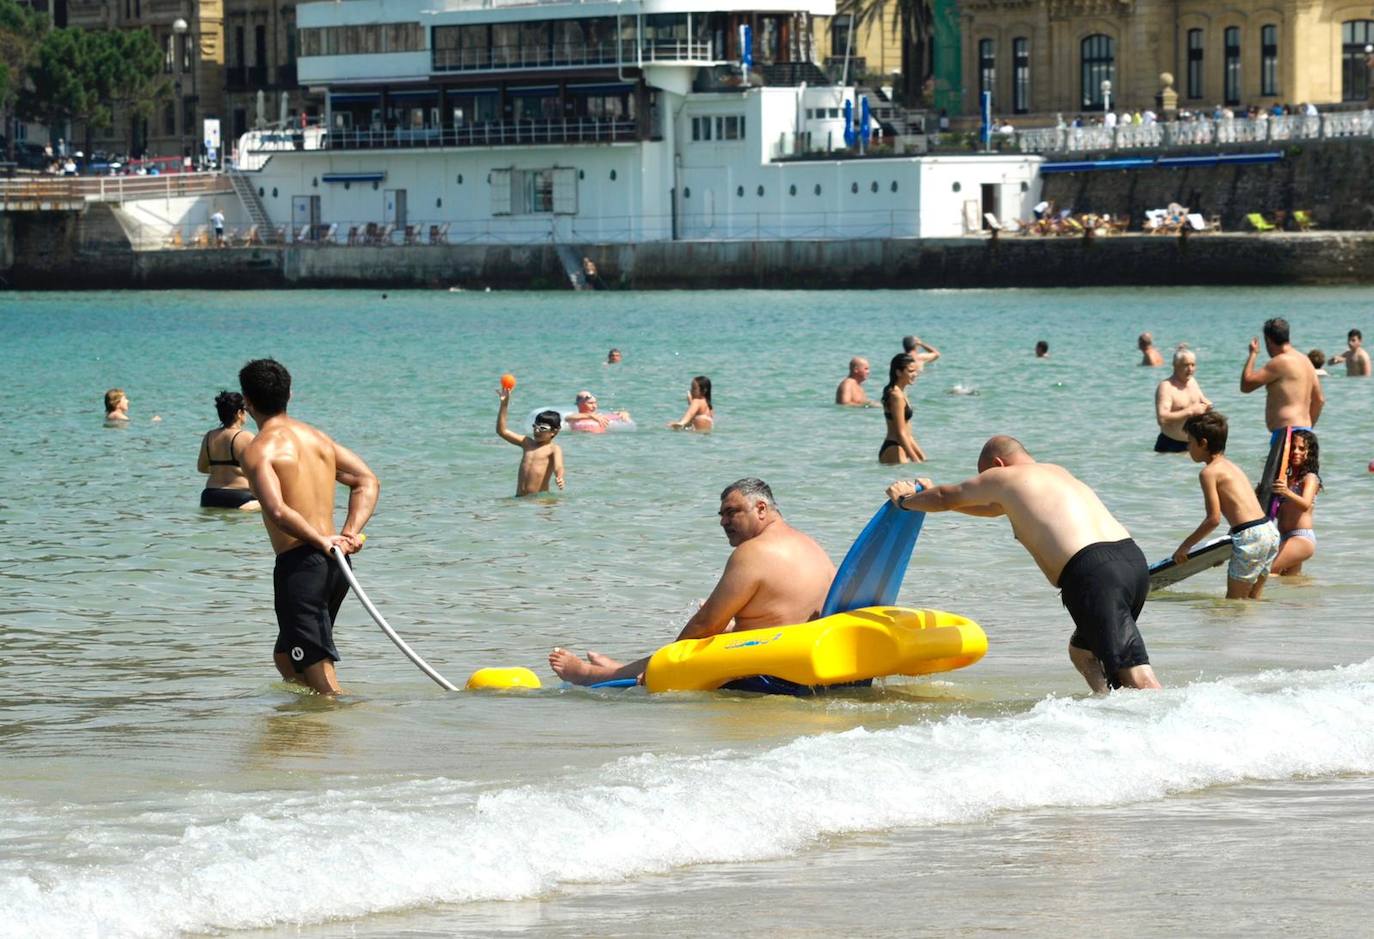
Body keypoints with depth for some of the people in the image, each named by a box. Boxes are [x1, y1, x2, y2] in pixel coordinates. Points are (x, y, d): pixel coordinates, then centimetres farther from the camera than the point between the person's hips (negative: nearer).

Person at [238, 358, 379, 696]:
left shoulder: (258, 450, -9)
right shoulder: (317, 436, 15)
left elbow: (277, 511, -24)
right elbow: (368, 482, 14)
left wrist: (321, 540, -17)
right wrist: (350, 533, 3)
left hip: (300, 565, -8)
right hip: (334, 566, 8)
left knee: (319, 674, -7)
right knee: (285, 657, 23)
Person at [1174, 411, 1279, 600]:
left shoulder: (1209, 472, -5)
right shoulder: (1232, 466, 21)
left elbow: (1213, 519, -11)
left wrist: (1185, 546, -1)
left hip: (1249, 537, -9)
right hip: (1271, 532, 9)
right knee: (1252, 601, 17)